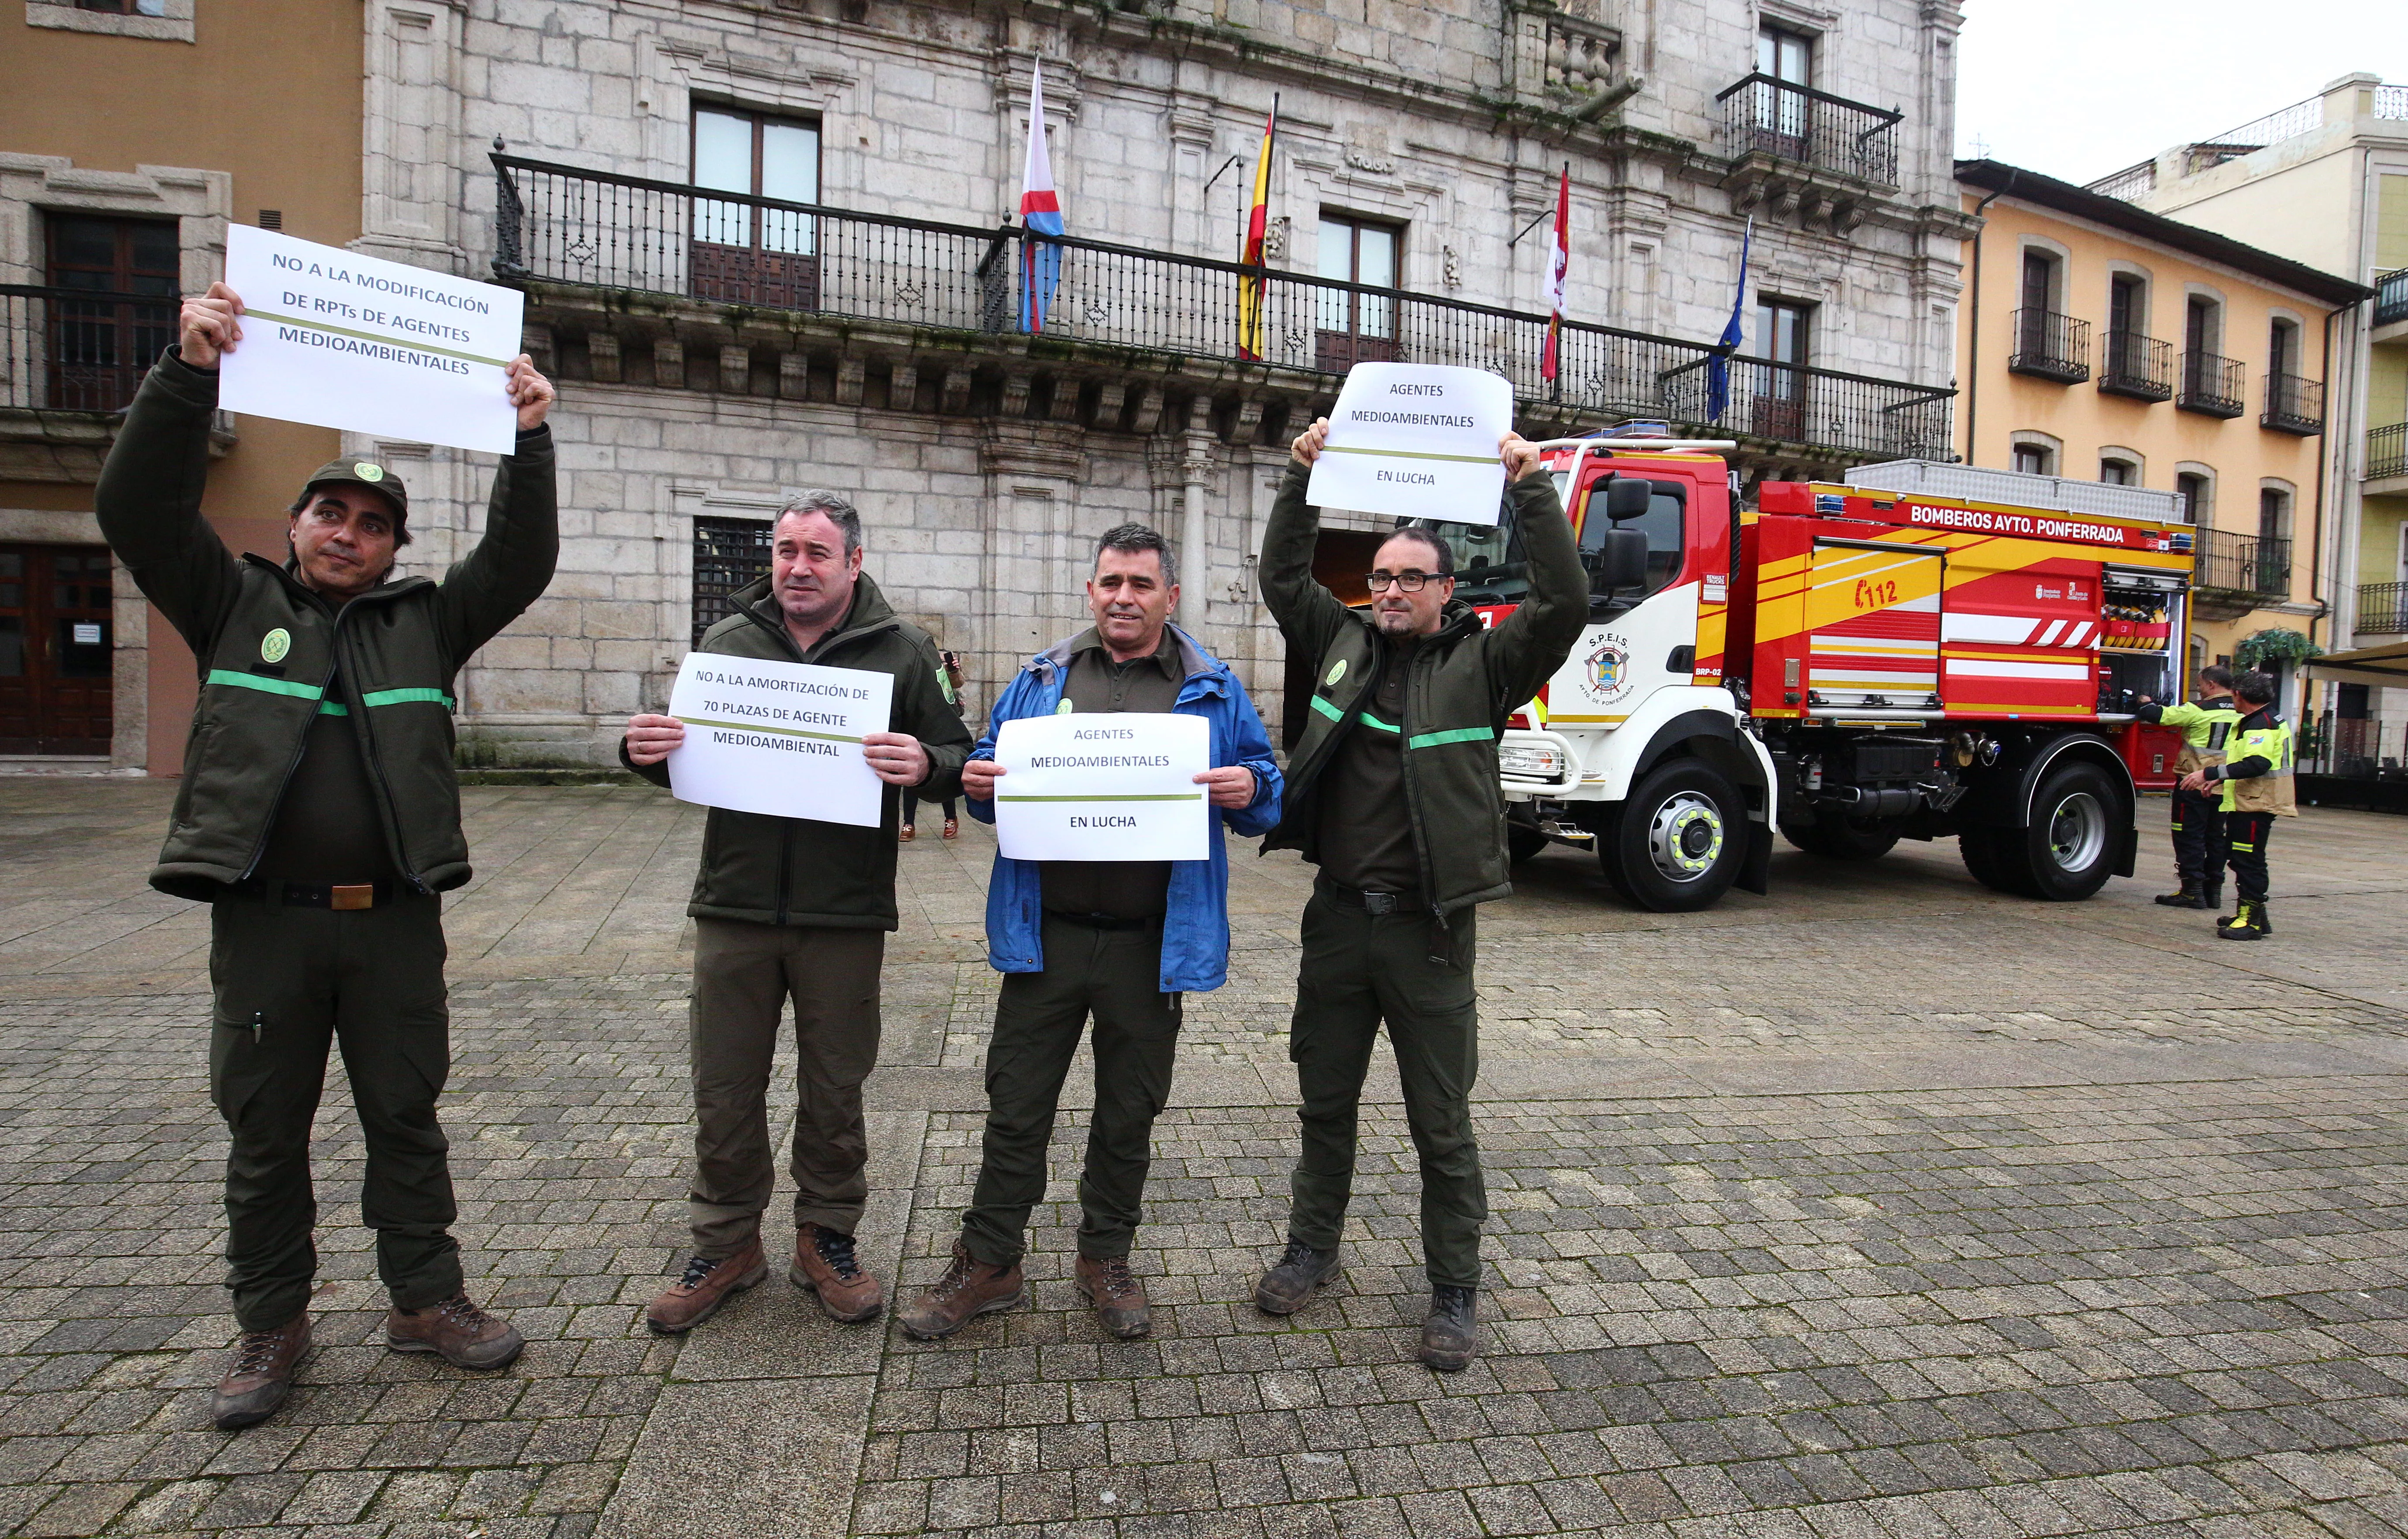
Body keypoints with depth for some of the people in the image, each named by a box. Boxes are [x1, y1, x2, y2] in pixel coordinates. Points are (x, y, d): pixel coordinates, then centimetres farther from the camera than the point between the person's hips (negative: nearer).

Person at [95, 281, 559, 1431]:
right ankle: (271, 1326, 27)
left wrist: (530, 442, -12)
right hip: (265, 919, 0)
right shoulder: (236, 603, 8)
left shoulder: (426, 621, 9)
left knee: (407, 1120, 11)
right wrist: (189, 373, -15)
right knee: (264, 1134, 11)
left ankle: (426, 1300, 25)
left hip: (396, 920, 1)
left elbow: (521, 563, -1)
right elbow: (139, 507, -3)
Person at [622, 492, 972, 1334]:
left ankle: (826, 1239, 32)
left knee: (834, 1093, 12)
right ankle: (727, 1245, 32)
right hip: (733, 908, 2)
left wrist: (925, 764, -24)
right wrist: (646, 752, -10)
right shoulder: (726, 641, 7)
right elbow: (686, 755, 13)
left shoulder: (903, 651, 0)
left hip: (845, 916, -2)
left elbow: (957, 758, -1)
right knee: (724, 1092, 12)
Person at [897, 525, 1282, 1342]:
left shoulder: (1214, 689, 4)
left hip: (1153, 946, -1)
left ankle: (1105, 1259, 34)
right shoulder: (1041, 678, 9)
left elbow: (1267, 797, 5)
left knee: (1129, 1114, 14)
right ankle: (988, 1264, 28)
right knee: (1016, 1107, 10)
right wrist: (979, 785, -11)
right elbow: (995, 767, 12)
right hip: (1046, 934, 1)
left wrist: (1248, 791, -18)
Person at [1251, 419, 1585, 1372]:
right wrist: (1303, 479, 1)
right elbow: (1283, 578, 9)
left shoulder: (1483, 663, -4)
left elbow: (1564, 604, -15)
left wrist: (1530, 488, -17)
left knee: (1442, 1124, 8)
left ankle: (1455, 1294, 24)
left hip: (1427, 927, -4)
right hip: (1339, 915, 4)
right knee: (1325, 1102, 18)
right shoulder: (1345, 641, 7)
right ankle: (1312, 1250, 37)